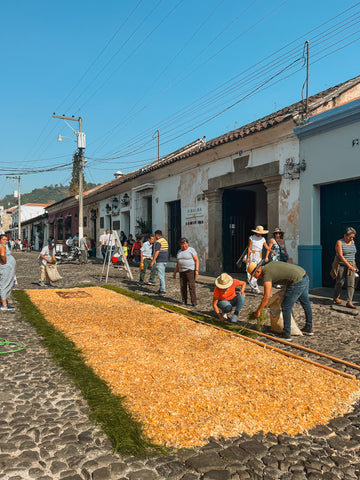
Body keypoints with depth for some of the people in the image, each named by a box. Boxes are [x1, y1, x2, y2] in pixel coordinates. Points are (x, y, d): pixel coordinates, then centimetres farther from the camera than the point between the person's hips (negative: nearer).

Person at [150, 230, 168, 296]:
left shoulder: (158, 242, -14)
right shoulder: (165, 241, 14)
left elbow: (157, 252, -20)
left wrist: (152, 261, -17)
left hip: (160, 261, -9)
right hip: (165, 260, 9)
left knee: (161, 276, -6)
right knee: (162, 275, 15)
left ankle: (163, 291, -7)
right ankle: (161, 289, 21)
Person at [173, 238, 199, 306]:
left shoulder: (191, 250, -5)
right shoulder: (179, 251, 13)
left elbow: (197, 260, -8)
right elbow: (178, 263, 18)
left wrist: (197, 270, -18)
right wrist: (175, 272, 15)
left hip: (190, 270, -6)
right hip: (182, 271, 6)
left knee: (191, 286, -12)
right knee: (182, 287, 3)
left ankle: (194, 302, -9)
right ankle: (184, 302, 12)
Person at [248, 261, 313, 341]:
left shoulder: (266, 275, -12)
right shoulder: (270, 265, 15)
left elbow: (266, 297, -15)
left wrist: (258, 311, -5)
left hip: (297, 282, -10)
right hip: (304, 277, 10)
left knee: (286, 307, 0)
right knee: (305, 304, 24)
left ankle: (286, 335, 6)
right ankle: (308, 329, 42)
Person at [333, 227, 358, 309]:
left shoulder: (352, 242, 9)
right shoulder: (339, 242, -11)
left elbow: (352, 254, 18)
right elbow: (340, 255, -19)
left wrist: (353, 265, 18)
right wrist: (348, 265, -26)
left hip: (351, 265, 5)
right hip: (341, 265, -5)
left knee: (351, 283, -6)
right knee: (340, 283, 3)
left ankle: (349, 302, -8)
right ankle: (336, 297, 27)